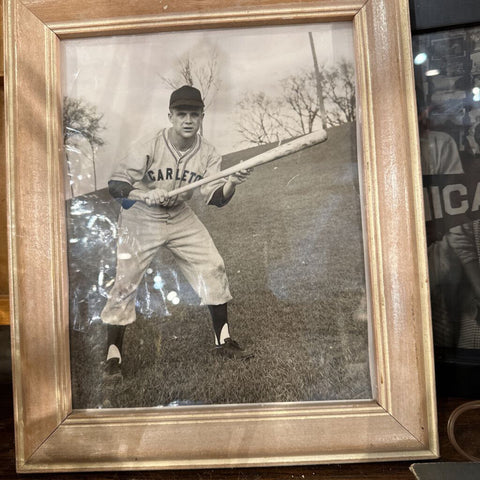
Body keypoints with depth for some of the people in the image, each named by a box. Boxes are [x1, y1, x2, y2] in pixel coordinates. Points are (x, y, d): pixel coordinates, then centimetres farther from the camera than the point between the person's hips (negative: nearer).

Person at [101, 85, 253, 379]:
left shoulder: (207, 153, -11)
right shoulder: (151, 147, -21)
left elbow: (216, 198, -16)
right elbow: (116, 186, -21)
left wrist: (231, 184, -35)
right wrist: (146, 195, -39)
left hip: (180, 218, 4)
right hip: (141, 220, -3)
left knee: (214, 268, -3)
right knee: (126, 282, -6)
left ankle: (223, 340, 14)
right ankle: (113, 356, 15)